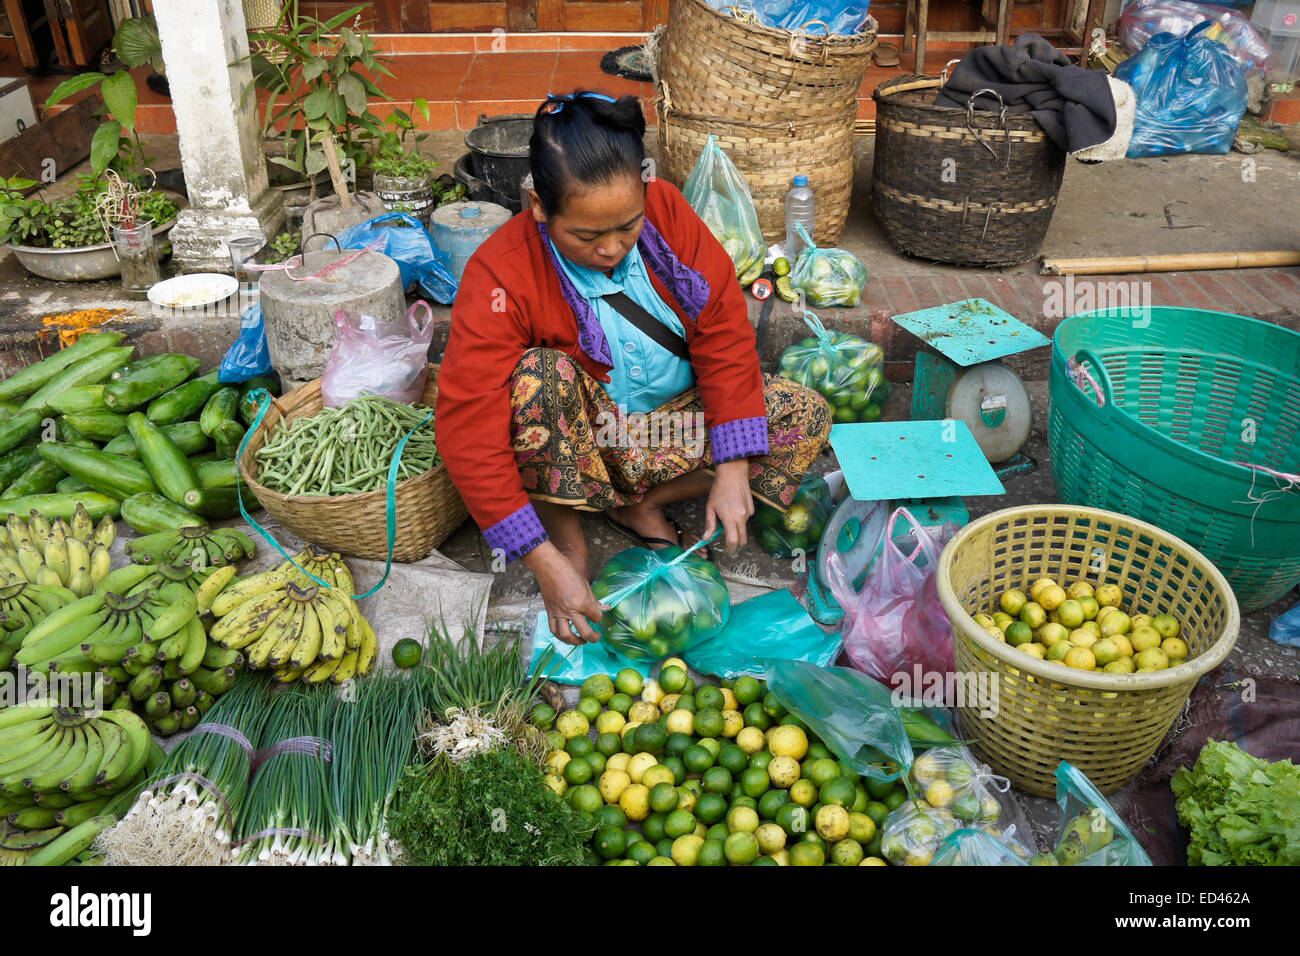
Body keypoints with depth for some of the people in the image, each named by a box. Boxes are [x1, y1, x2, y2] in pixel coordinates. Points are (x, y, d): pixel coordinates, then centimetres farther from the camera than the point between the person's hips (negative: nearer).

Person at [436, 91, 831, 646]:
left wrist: (732, 468, -18)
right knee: (539, 377, -36)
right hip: (579, 442, -4)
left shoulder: (665, 209, -15)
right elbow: (469, 434, -29)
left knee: (807, 417, -12)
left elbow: (723, 329, -12)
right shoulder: (500, 277, -25)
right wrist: (546, 563, -33)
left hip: (675, 420, 4)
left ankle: (640, 506, -5)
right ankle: (567, 535, -12)